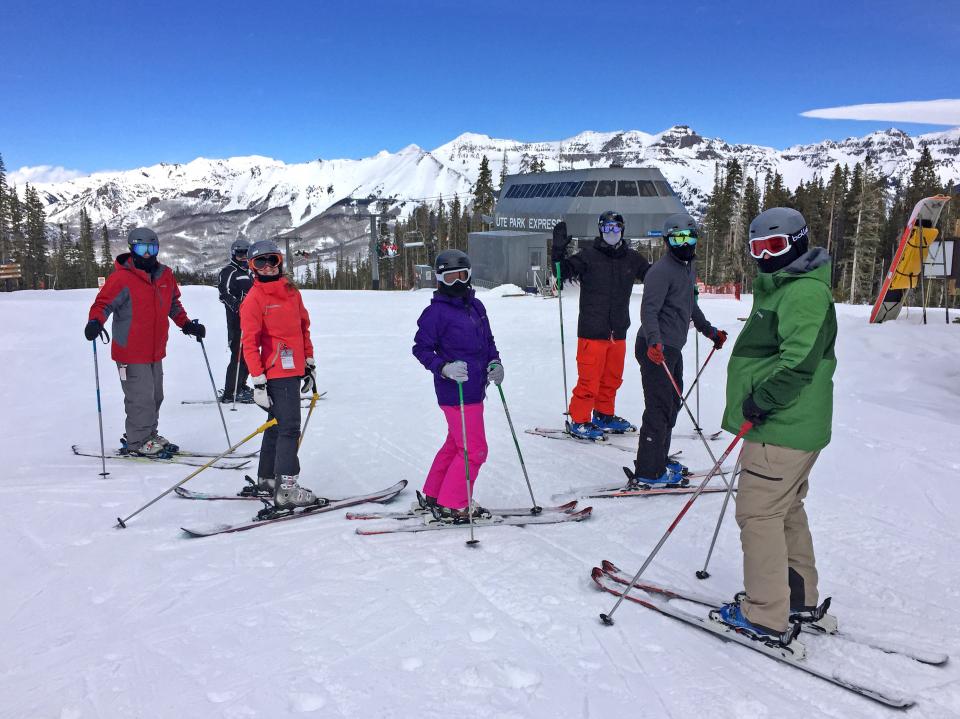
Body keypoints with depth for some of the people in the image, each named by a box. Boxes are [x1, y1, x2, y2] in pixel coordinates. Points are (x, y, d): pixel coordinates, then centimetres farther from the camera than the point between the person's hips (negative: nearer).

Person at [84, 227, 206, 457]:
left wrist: (187, 324, 12)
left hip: (156, 351, 7)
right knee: (141, 397, -6)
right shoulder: (122, 278, -12)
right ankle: (137, 442, 10)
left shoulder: (165, 275, 9)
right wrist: (95, 322, -31)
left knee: (155, 395, 17)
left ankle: (148, 434, 33)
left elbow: (173, 304, 21)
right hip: (131, 352, -7)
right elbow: (103, 303, -13)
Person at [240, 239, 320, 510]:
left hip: (294, 369, 8)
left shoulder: (291, 291, 12)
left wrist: (309, 363, 16)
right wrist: (258, 381, -16)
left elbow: (304, 327, 18)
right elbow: (249, 342, -12)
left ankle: (266, 478, 29)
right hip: (277, 372, -8)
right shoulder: (254, 299, -8)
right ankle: (286, 490, -8)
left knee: (277, 426, 16)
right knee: (289, 428, -11)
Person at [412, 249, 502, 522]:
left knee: (455, 445, 20)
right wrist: (444, 368, -23)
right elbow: (421, 348, -9)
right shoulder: (436, 312, -11)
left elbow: (488, 340, 19)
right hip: (456, 393, -8)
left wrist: (495, 361, 1)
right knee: (475, 450, -4)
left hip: (475, 390, 9)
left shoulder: (476, 306, 11)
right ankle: (451, 506, 9)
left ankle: (433, 496, 35)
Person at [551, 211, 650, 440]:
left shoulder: (632, 258, 10)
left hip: (618, 332, 6)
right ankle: (578, 420, 9)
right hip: (592, 330, -5)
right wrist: (558, 251, -23)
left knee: (612, 377, 16)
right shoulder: (588, 256, -5)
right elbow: (563, 272, -8)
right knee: (589, 378, -4)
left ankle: (604, 415, 33)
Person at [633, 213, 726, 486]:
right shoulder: (661, 271, -14)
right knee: (660, 407, -8)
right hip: (656, 349, -10)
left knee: (673, 403, 15)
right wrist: (654, 342, -38)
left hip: (673, 348, 10)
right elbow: (649, 310, -24)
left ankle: (658, 460, 27)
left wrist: (709, 331, 37)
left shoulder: (689, 267, 16)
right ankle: (648, 473, -1)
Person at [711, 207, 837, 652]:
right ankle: (800, 600, 32)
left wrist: (760, 402, -22)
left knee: (758, 514, -5)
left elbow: (800, 361, -26)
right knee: (787, 511, 18)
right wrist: (756, 403, 20)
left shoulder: (806, 292, -17)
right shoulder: (781, 288, 18)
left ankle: (765, 616, 5)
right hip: (787, 426, 11)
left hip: (782, 430, -11)